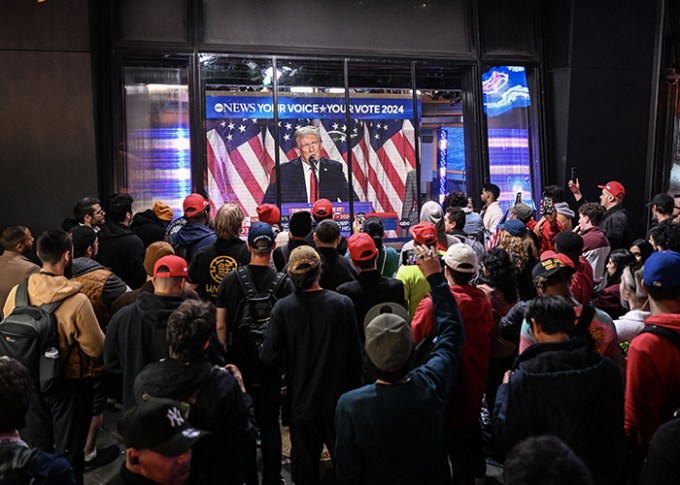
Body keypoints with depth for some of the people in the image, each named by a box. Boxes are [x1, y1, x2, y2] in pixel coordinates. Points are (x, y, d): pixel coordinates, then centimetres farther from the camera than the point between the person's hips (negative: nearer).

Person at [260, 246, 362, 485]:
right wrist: (353, 387, 8)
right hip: (338, 401, 0)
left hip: (301, 402, 0)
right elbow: (354, 354, -7)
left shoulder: (282, 308, -14)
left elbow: (270, 358, -14)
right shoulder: (342, 303, -14)